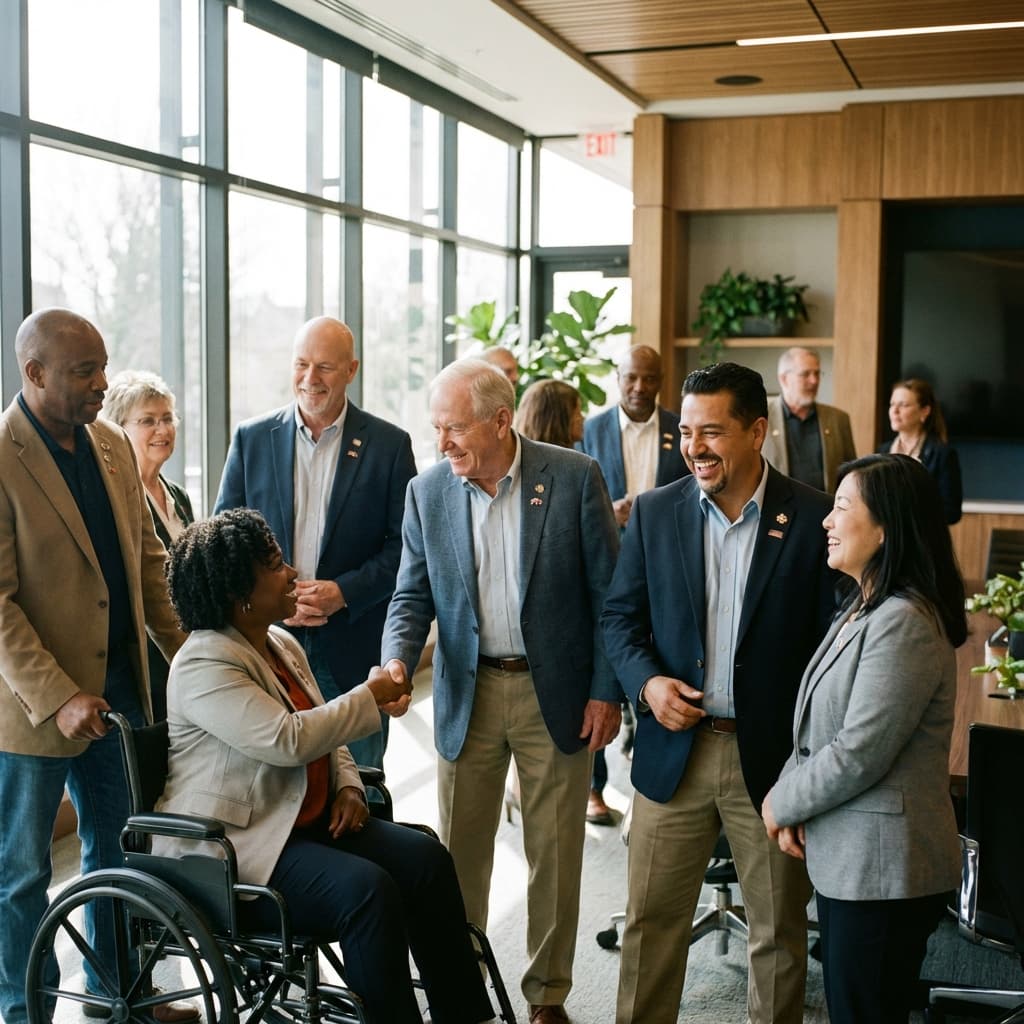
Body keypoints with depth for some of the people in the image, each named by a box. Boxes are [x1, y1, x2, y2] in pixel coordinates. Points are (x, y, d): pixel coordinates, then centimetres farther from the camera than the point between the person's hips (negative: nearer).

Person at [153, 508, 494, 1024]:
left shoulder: (284, 645, 11)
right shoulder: (205, 665, -17)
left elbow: (324, 735, 20)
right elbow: (289, 740, -27)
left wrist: (349, 787, 0)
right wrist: (369, 697, -15)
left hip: (309, 821, 9)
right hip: (233, 847, -8)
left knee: (426, 858, -10)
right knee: (367, 889, -29)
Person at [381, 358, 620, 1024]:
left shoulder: (575, 478, -9)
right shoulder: (428, 493, 0)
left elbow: (608, 593, -5)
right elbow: (413, 596, 4)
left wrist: (606, 692, -6)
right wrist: (398, 661, -16)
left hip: (556, 694, -2)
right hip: (469, 694, 2)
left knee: (555, 854, 9)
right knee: (461, 851, 8)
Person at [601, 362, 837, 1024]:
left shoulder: (814, 518, -7)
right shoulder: (655, 512, 2)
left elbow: (835, 641, -6)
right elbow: (621, 615, 8)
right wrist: (646, 681, -12)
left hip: (773, 756, -2)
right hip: (674, 750, 2)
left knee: (779, 931, 13)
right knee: (651, 920, 11)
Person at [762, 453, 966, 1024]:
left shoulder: (903, 624, -21)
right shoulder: (863, 609, 13)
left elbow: (859, 753, -23)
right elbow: (819, 727, 14)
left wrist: (782, 804, -8)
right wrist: (793, 798, -2)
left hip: (882, 868, -10)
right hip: (845, 857, 10)